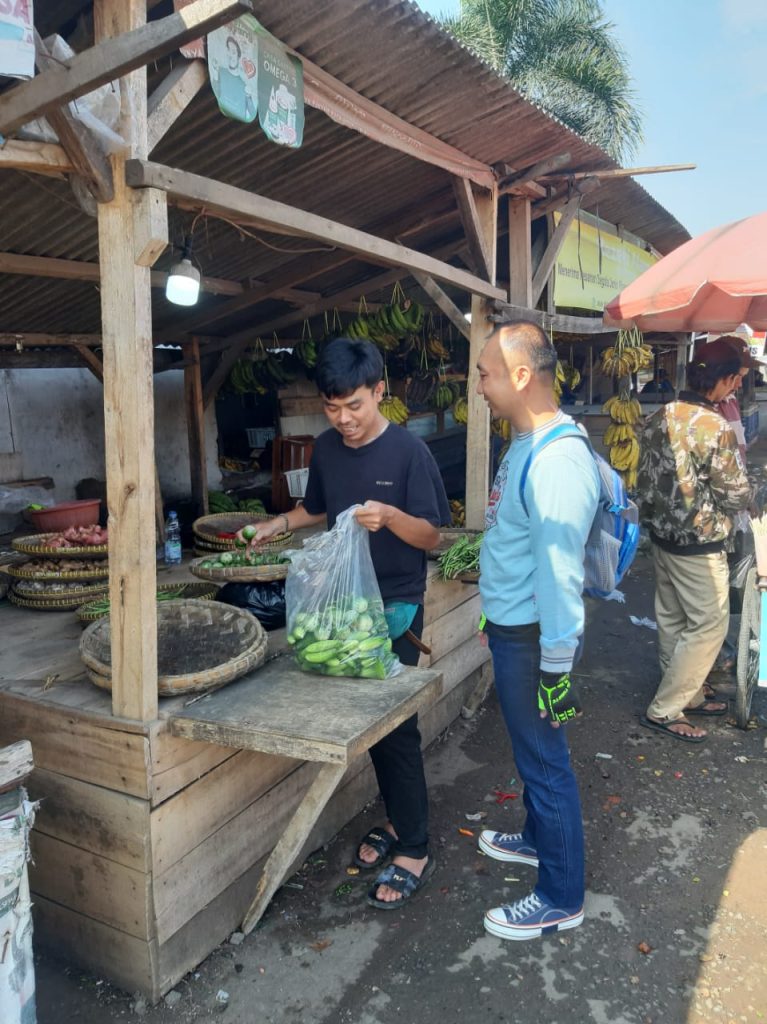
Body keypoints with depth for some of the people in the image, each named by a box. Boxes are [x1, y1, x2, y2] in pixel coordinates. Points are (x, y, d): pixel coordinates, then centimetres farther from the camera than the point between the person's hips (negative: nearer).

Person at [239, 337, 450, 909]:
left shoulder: (408, 451, -14)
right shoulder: (326, 449, 4)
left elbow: (432, 536, -13)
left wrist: (390, 516, -31)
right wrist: (282, 522, 3)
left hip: (395, 608, -6)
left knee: (396, 726, 0)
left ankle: (415, 850, 16)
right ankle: (397, 821, 34)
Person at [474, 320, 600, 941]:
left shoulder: (557, 460, -26)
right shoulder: (528, 443, 6)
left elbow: (560, 571, -26)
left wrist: (556, 668, -21)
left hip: (534, 637, -9)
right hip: (511, 626, 9)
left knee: (545, 758, 6)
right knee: (532, 750, 25)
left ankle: (561, 899, 26)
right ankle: (538, 839, 48)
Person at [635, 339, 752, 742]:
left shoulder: (658, 418, 0)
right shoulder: (716, 427, -22)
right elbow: (737, 496, -14)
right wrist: (745, 494, 7)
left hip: (661, 533, 8)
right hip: (699, 543, -8)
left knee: (672, 620, 18)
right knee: (709, 625, 5)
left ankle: (687, 693, 35)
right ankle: (664, 710, 11)